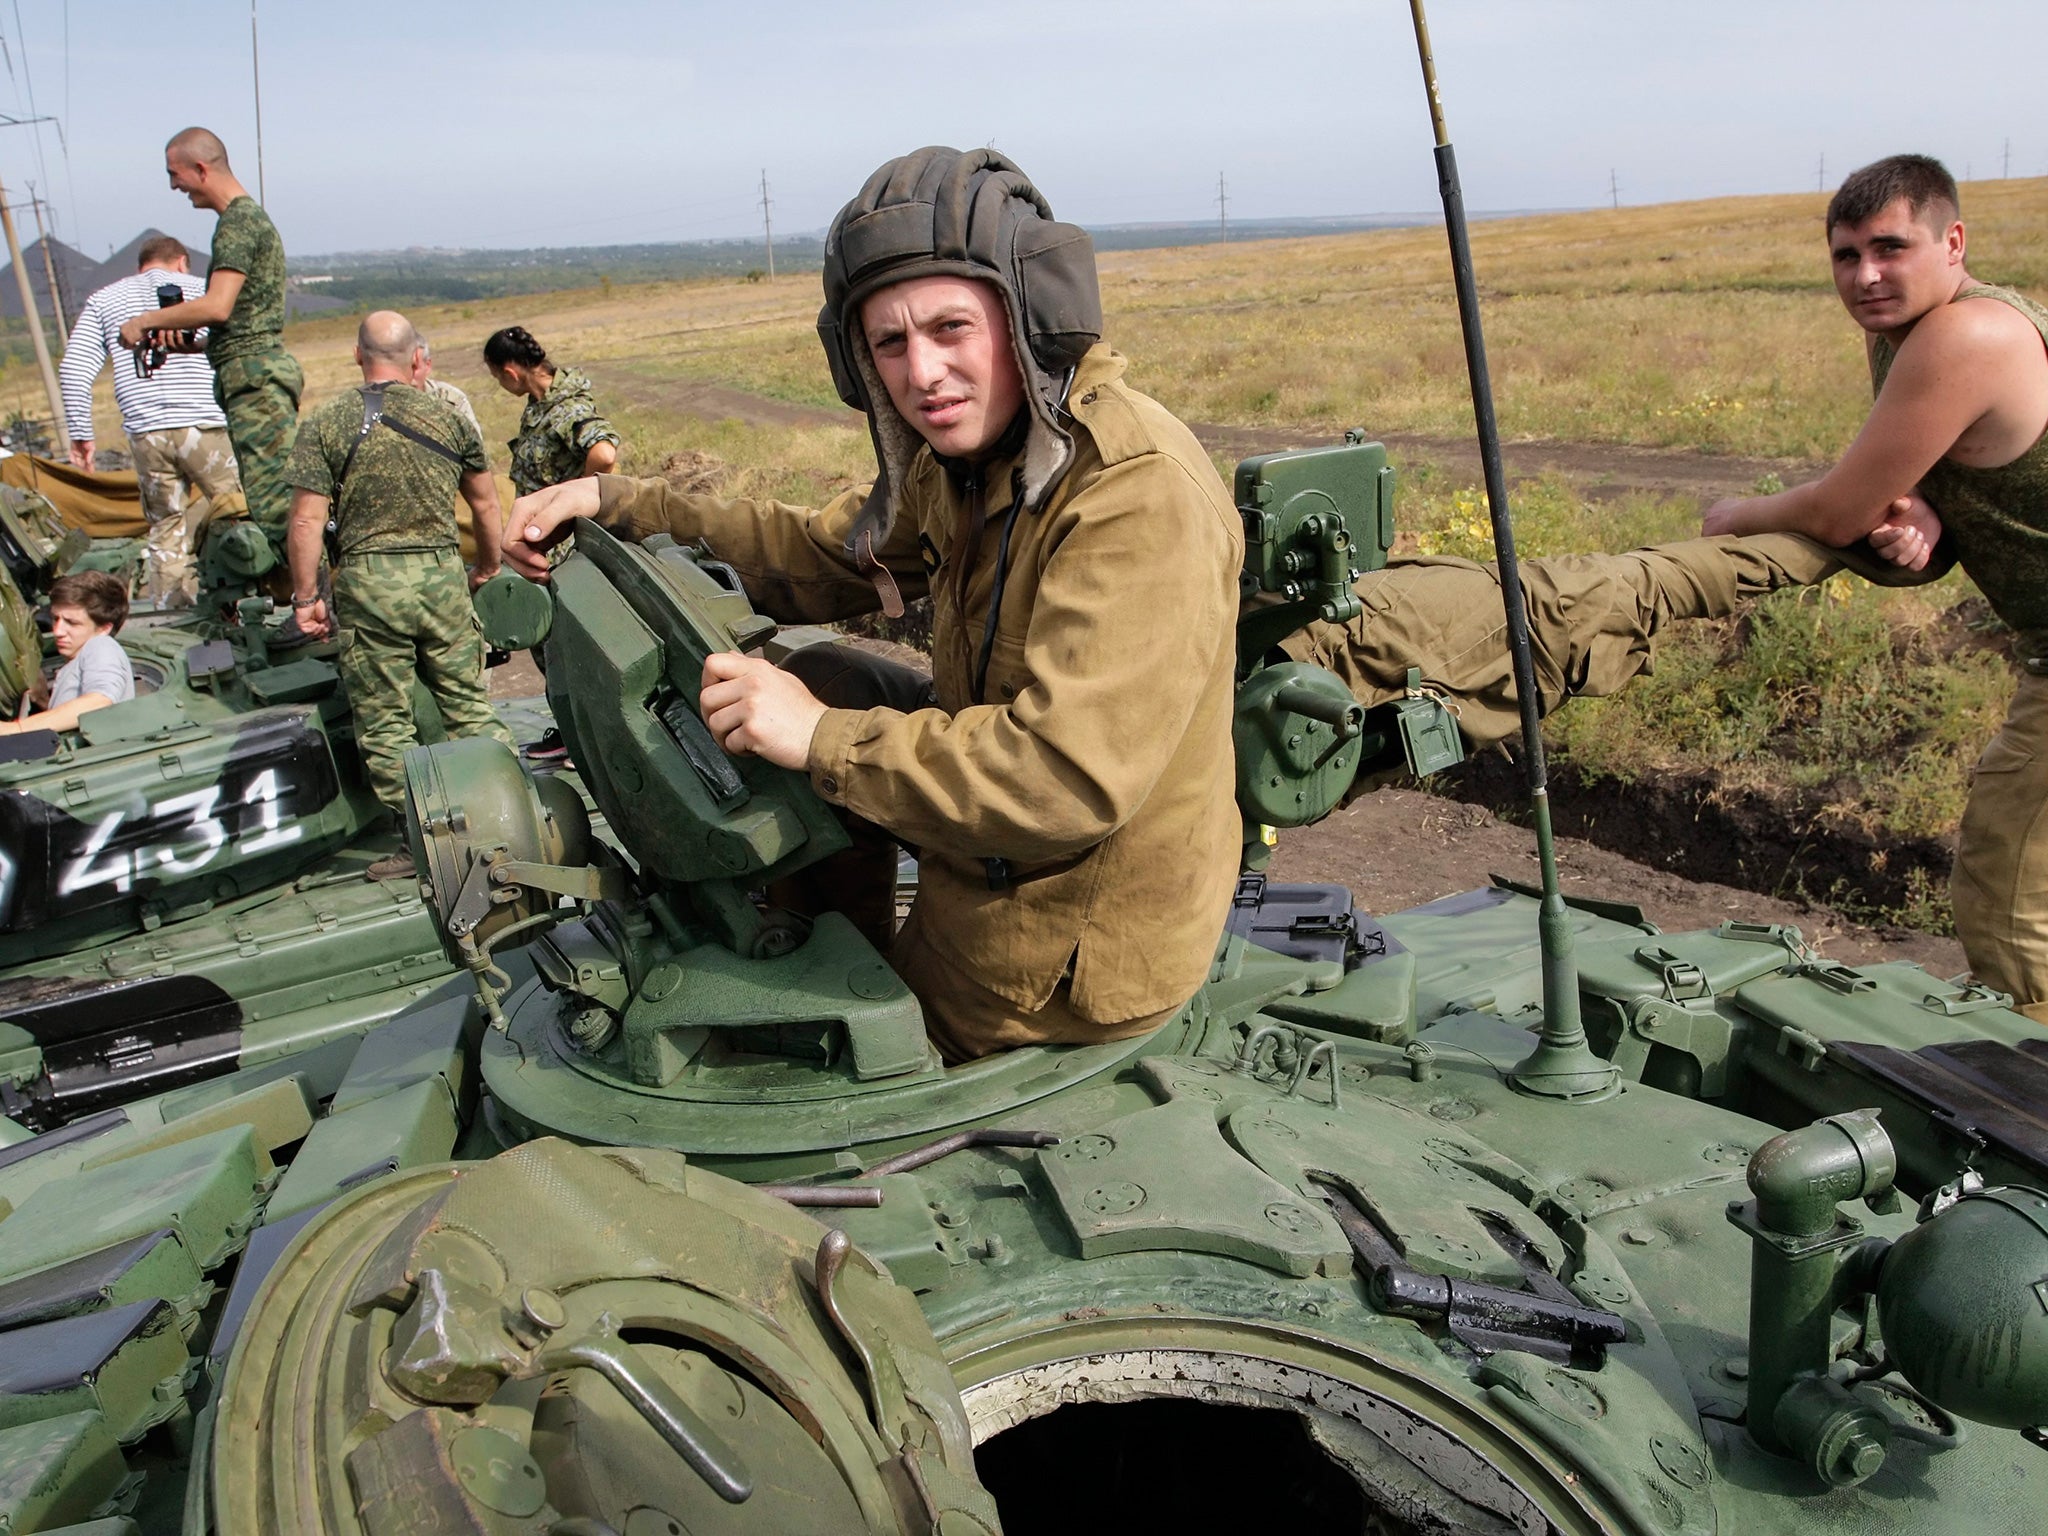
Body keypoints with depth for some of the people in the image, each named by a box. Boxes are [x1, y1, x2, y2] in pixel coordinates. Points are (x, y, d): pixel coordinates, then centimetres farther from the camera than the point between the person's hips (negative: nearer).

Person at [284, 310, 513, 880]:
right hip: (441, 573, 2)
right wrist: (487, 568, 26)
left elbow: (307, 520, -6)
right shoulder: (448, 416, 5)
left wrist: (306, 597, 3)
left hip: (367, 582, -2)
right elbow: (486, 501, 12)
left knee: (385, 724, 7)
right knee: (469, 706, 12)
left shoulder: (326, 423, -2)